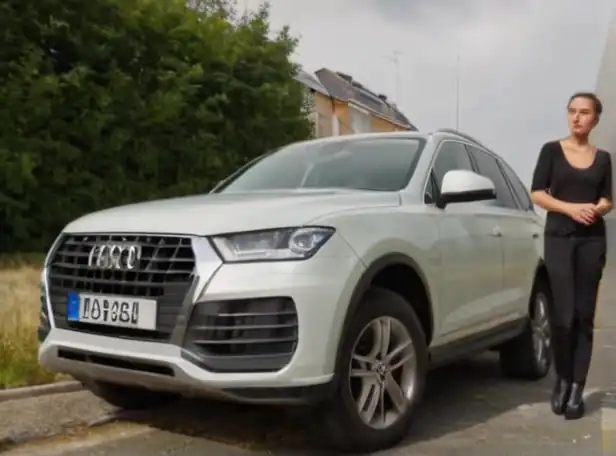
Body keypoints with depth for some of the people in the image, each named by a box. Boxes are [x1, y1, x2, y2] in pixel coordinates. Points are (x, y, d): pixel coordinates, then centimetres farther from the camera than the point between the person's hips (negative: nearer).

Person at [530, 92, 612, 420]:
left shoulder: (602, 158, 12)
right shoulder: (552, 150, 5)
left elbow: (607, 200, 14)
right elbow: (537, 194, 0)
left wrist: (597, 209, -9)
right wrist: (570, 208, -15)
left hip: (592, 240, 2)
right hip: (558, 238, -2)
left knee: (584, 316, 0)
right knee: (563, 315, -9)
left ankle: (577, 388, 5)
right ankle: (562, 379, 13)